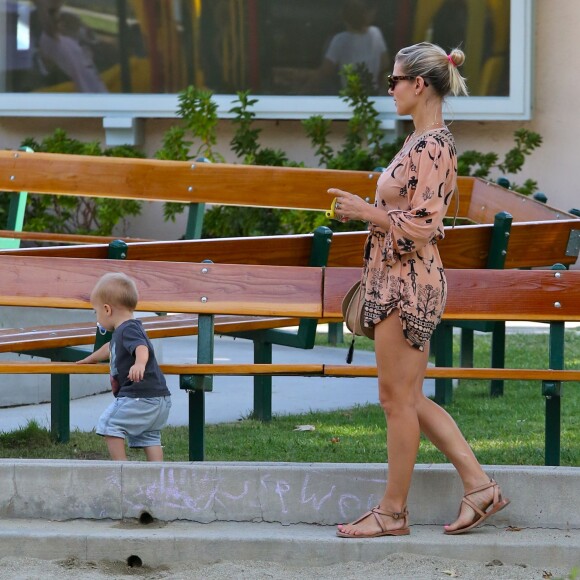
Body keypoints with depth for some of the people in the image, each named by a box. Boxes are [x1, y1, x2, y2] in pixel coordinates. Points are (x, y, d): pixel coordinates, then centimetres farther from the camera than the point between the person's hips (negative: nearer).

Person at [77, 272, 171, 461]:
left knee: (110, 424, -7)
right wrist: (90, 359, 61)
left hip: (141, 396, -10)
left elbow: (141, 347, -36)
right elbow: (110, 348, 43)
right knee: (148, 437, 11)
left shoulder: (129, 330, -14)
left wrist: (139, 363, -58)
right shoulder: (121, 332, 21)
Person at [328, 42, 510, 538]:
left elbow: (421, 225, -22)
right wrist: (365, 209, 14)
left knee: (398, 398, -1)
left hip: (410, 282, -11)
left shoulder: (434, 145, -17)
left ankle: (393, 511, 7)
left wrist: (365, 211, -14)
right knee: (409, 398, 13)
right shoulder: (422, 141, 14)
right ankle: (479, 486, 15)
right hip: (396, 279, 11)